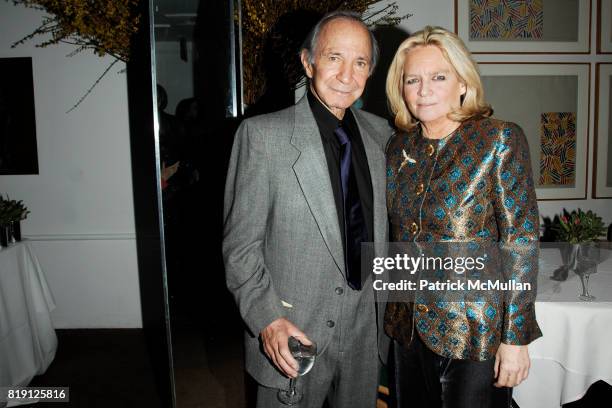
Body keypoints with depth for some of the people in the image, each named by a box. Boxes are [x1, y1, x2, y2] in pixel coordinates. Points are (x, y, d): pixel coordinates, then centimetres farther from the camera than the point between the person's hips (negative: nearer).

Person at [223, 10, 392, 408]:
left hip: (365, 339, 5)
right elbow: (240, 244, -10)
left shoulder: (381, 133, 3)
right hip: (291, 338, -4)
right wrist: (267, 320, -18)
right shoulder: (262, 134, -12)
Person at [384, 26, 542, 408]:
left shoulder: (500, 140, -12)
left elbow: (521, 241, -13)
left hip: (476, 331, -5)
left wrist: (515, 337, -15)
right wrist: (395, 312, 10)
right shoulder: (400, 146, 3)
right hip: (408, 325, 5)